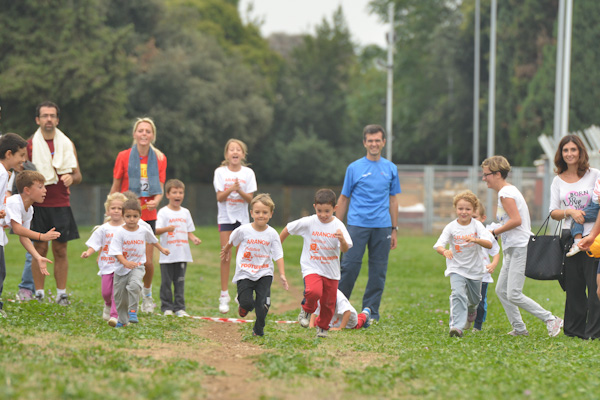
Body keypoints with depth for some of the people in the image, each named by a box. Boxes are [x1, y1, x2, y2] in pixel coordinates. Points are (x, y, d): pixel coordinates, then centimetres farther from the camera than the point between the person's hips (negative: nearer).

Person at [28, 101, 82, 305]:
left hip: (61, 204, 2)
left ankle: (62, 294, 8)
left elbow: (78, 175, 12)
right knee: (39, 250, -2)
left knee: (60, 251, 3)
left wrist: (71, 177, -10)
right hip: (38, 204, -2)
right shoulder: (29, 145, 3)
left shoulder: (67, 144, 9)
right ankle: (39, 295, 4)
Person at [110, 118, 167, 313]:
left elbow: (160, 188, 4)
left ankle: (147, 292, 29)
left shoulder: (160, 158, 3)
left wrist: (156, 200, -18)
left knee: (148, 261, -1)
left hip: (148, 215, 2)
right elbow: (115, 187, 4)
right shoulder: (123, 157, -3)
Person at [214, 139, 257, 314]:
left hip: (242, 218, 1)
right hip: (225, 217, -1)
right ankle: (224, 295, -2)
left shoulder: (248, 173, 0)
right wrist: (230, 189, -24)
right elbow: (220, 197, -7)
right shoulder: (220, 172, -2)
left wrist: (240, 190, -22)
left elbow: (249, 198, -4)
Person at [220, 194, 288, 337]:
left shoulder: (272, 234, -5)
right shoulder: (243, 230, -7)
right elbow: (232, 241, 15)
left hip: (264, 274, 1)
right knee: (247, 302, -15)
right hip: (245, 273, -1)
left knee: (263, 304, -9)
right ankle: (244, 305, 25)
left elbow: (278, 256, -2)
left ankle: (259, 329, 17)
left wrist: (282, 274, -11)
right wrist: (226, 250, 33)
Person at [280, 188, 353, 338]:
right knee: (314, 292, -29)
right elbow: (287, 229, 6)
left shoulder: (338, 226, -7)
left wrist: (342, 240, -36)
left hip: (331, 271, 2)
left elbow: (345, 249, -14)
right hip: (311, 268, -2)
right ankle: (306, 310, 3)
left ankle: (322, 327, 36)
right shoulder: (308, 223, -8)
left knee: (328, 303, 9)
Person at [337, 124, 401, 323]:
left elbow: (393, 200, 15)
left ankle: (371, 311, 11)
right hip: (357, 224, -2)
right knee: (350, 266, -8)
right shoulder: (354, 168, 4)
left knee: (378, 270, 3)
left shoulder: (391, 169, 11)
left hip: (382, 225, 2)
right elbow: (344, 199, 8)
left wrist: (394, 230, 12)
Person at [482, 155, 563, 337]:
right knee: (501, 290, 10)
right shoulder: (509, 190, 18)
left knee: (514, 294, -14)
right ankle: (519, 328, 13)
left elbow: (516, 220, -23)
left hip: (520, 248, -11)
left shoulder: (505, 193, -14)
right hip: (513, 248, 11)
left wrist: (494, 232, -13)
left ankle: (551, 320, -9)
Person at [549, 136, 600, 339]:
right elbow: (553, 212, 10)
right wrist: (570, 212, -11)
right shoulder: (558, 181, 11)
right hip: (569, 237, 3)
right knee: (573, 285, 6)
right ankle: (574, 328, 14)